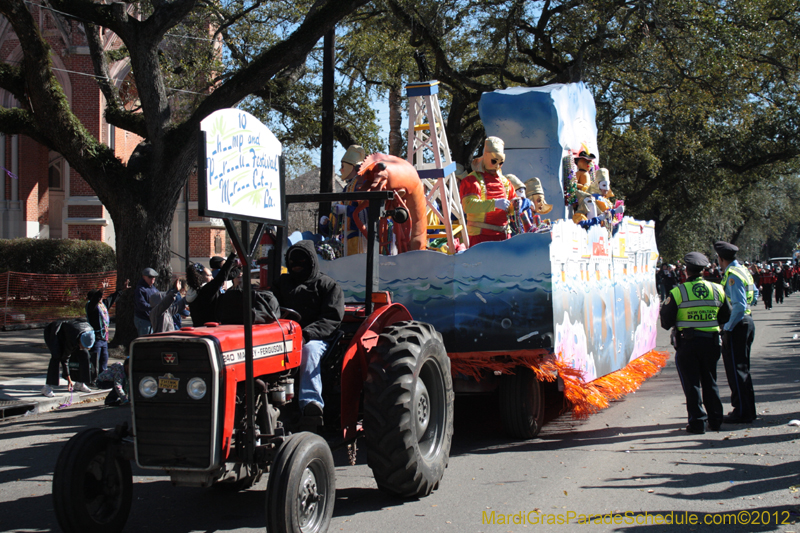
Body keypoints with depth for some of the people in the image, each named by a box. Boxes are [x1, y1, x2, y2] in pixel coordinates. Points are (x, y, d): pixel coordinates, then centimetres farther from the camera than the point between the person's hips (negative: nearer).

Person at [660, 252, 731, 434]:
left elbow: (666, 323, -6)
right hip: (710, 342, 4)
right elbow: (726, 318, 11)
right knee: (710, 382, 16)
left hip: (687, 343, -3)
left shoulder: (678, 292, -9)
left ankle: (697, 422, 4)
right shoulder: (717, 290, 3)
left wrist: (664, 307, 13)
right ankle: (715, 420, 21)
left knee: (691, 384, 4)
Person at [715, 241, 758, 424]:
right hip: (746, 322, 10)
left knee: (736, 369, -4)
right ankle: (748, 410, 23)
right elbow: (755, 294, 25)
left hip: (737, 326, -10)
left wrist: (727, 328, -18)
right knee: (742, 368, 16)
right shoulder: (743, 271, 12)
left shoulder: (732, 275, -18)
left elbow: (739, 306, -23)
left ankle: (742, 412, -1)